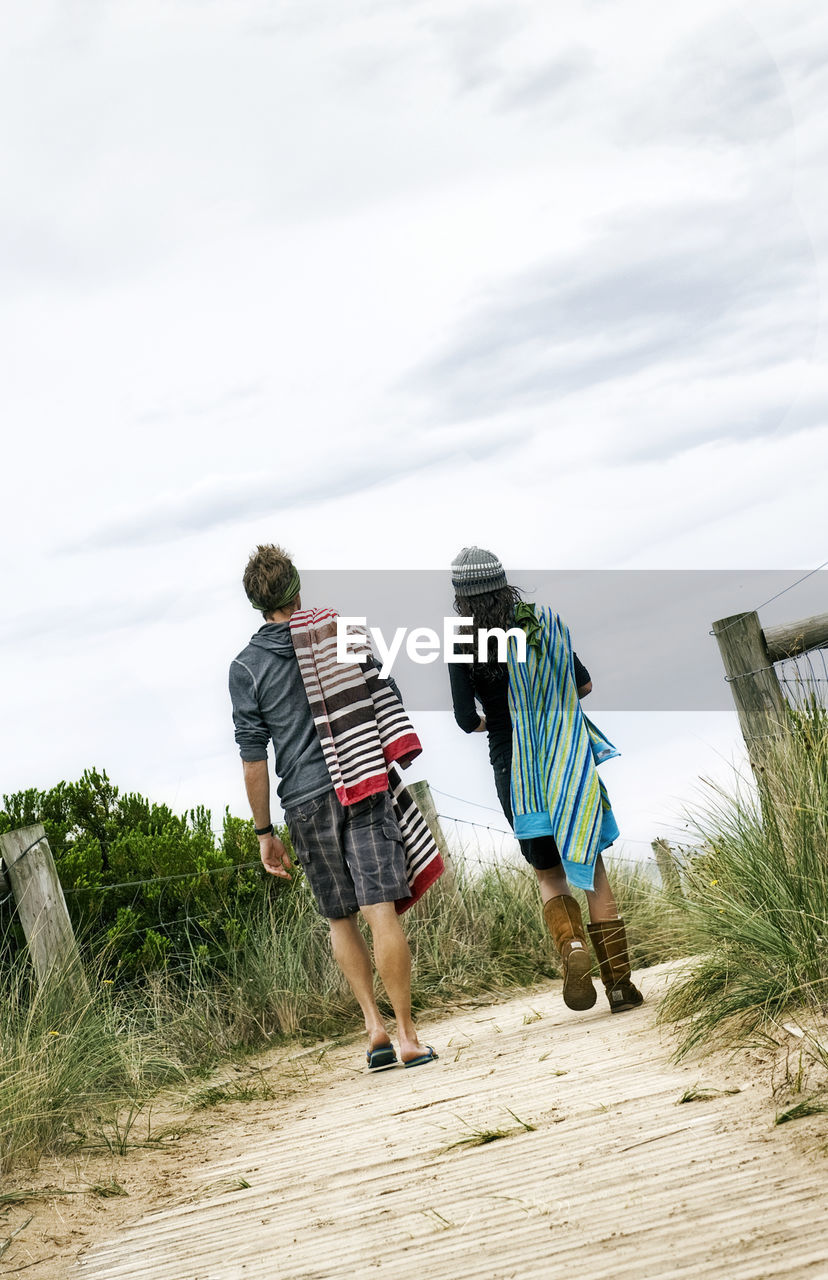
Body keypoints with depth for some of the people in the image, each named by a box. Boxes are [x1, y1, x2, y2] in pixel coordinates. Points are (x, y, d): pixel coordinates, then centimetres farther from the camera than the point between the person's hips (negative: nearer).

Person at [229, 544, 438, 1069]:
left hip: (306, 803, 0)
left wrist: (266, 833, 7)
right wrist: (389, 769, 23)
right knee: (381, 911, -5)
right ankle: (408, 1036, -8)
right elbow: (390, 706, 8)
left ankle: (374, 1026, 7)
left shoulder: (246, 668, 1)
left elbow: (254, 758, 0)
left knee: (340, 918, 16)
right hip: (365, 789, 0)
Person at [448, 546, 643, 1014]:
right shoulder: (543, 622, -1)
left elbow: (467, 720, -12)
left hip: (516, 773, -1)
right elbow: (584, 685, 5)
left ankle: (571, 945, -15)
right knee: (593, 870, 9)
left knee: (549, 875, 15)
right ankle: (620, 982, 4)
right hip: (570, 763, 1)